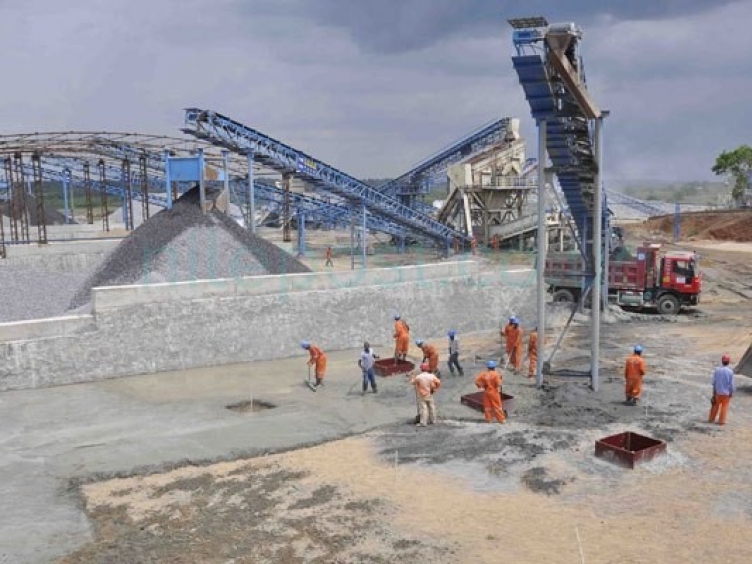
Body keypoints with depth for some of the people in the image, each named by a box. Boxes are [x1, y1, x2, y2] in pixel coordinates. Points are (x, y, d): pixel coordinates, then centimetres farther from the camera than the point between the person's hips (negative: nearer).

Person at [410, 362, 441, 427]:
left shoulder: (418, 377, -18)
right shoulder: (431, 376, -9)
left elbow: (412, 382, -2)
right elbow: (438, 383, -5)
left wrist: (412, 378, 19)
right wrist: (435, 389, 10)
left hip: (421, 396, -4)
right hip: (429, 395, 4)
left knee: (423, 408, -2)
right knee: (431, 407, 16)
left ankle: (423, 422, -3)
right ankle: (433, 420, 27)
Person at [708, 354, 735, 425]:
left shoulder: (717, 370, -7)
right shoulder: (730, 371, -13)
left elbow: (714, 382, -3)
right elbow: (731, 384, -9)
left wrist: (714, 392, 8)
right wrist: (731, 393, 3)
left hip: (717, 392, 2)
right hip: (726, 393, -2)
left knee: (715, 406, 15)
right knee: (724, 406, 10)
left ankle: (711, 419, 22)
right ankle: (721, 421, 13)